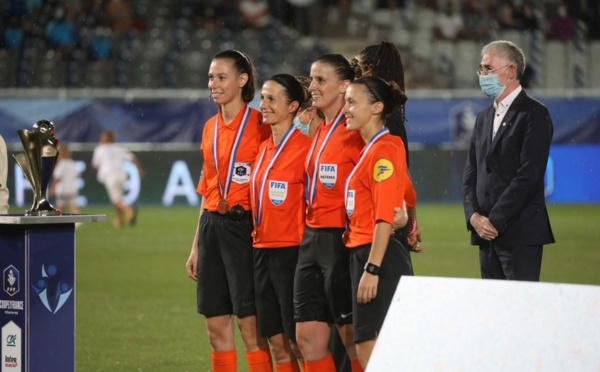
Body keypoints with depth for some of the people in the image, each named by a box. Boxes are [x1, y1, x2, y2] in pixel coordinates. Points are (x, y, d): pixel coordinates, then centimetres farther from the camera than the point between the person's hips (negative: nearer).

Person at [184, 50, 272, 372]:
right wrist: (196, 247, 20)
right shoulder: (211, 128, 14)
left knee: (251, 327, -7)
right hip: (212, 227, 7)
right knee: (216, 328, 7)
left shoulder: (260, 126, -8)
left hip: (243, 226, -7)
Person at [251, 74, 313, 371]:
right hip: (263, 249, 8)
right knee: (277, 344, 9)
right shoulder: (264, 147, 12)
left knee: (300, 343, -5)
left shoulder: (305, 146, -11)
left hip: (292, 251, -7)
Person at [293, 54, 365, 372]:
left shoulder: (354, 133, -12)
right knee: (307, 336, 6)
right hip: (312, 238, 8)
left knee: (352, 338, 0)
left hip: (341, 239, -8)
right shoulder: (318, 131, 14)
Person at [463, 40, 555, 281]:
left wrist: (495, 221, -15)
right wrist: (474, 216, -2)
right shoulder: (484, 118, 19)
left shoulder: (534, 114, -5)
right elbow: (470, 173, 15)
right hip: (487, 234, 7)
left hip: (520, 234, -7)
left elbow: (528, 174, -14)